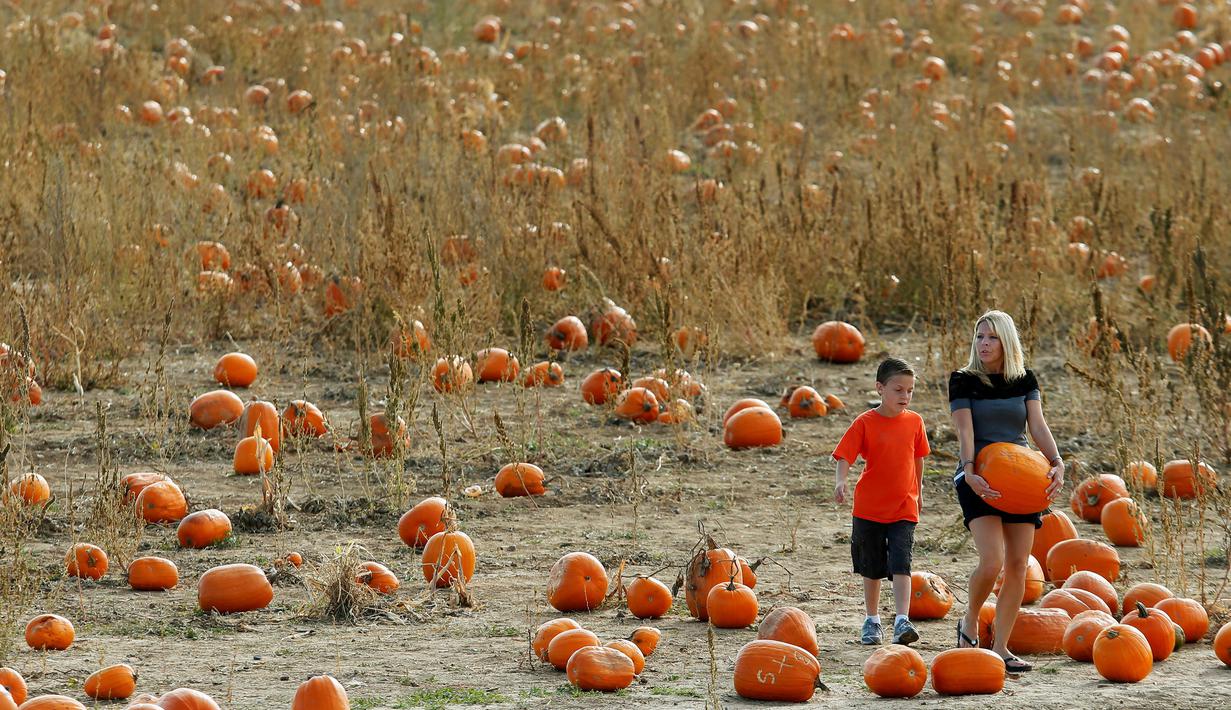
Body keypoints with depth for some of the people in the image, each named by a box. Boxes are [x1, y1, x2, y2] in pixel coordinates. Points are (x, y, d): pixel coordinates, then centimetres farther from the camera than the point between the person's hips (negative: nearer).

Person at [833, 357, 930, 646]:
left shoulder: (914, 422, 1)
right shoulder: (864, 423, -9)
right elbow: (845, 455, -14)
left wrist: (918, 491, 23)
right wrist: (841, 481, -33)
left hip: (903, 508, 1)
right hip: (869, 508, -1)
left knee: (900, 564, -14)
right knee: (872, 568, 12)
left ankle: (902, 621, -21)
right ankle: (872, 620, 27)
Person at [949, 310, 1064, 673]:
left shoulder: (1024, 380, 9)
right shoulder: (963, 381, -1)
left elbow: (1038, 426, 0)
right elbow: (965, 430, -11)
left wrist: (1057, 463, -16)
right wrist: (969, 473, -26)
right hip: (980, 480, -4)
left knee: (1018, 566, -1)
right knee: (992, 561, -20)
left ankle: (1000, 647, 7)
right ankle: (970, 623, 7)